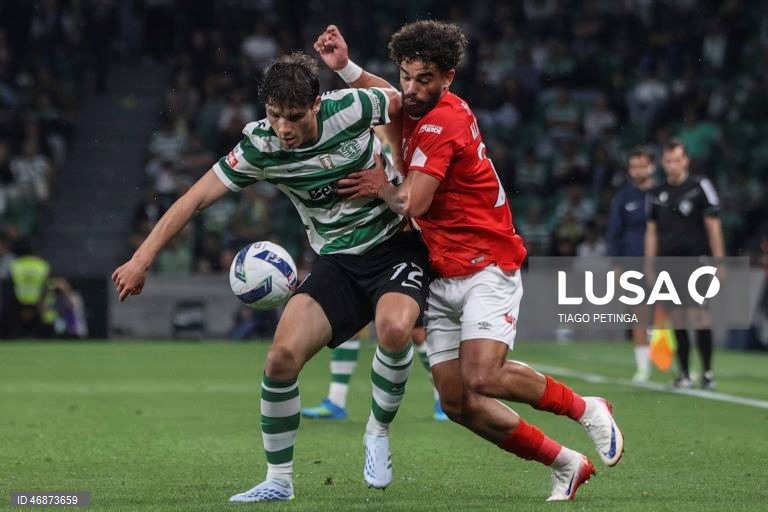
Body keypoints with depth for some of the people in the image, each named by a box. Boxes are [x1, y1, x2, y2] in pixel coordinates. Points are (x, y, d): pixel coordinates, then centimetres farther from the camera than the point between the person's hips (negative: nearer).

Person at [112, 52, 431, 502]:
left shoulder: (350, 108, -17)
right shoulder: (261, 146, -11)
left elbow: (403, 102, 5)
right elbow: (196, 198, -7)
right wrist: (142, 259, -12)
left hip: (397, 242, -2)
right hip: (338, 262, 3)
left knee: (395, 328, -34)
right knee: (283, 356, -17)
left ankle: (378, 433, -4)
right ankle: (279, 481, 3)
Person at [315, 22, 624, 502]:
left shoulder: (444, 123, -17)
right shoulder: (425, 111, 10)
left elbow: (412, 203, -24)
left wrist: (381, 187, -3)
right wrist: (345, 66, 18)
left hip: (486, 268, -9)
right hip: (443, 277, 9)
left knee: (483, 378, -27)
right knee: (458, 402, -3)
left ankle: (587, 408, -1)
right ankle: (566, 465, 10)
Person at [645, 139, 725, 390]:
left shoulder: (700, 186, 0)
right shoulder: (656, 194, 12)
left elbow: (713, 226, -2)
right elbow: (652, 233, 15)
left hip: (696, 264, -4)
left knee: (700, 320, -8)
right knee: (678, 324, 3)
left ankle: (707, 372, 1)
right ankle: (684, 374, 8)